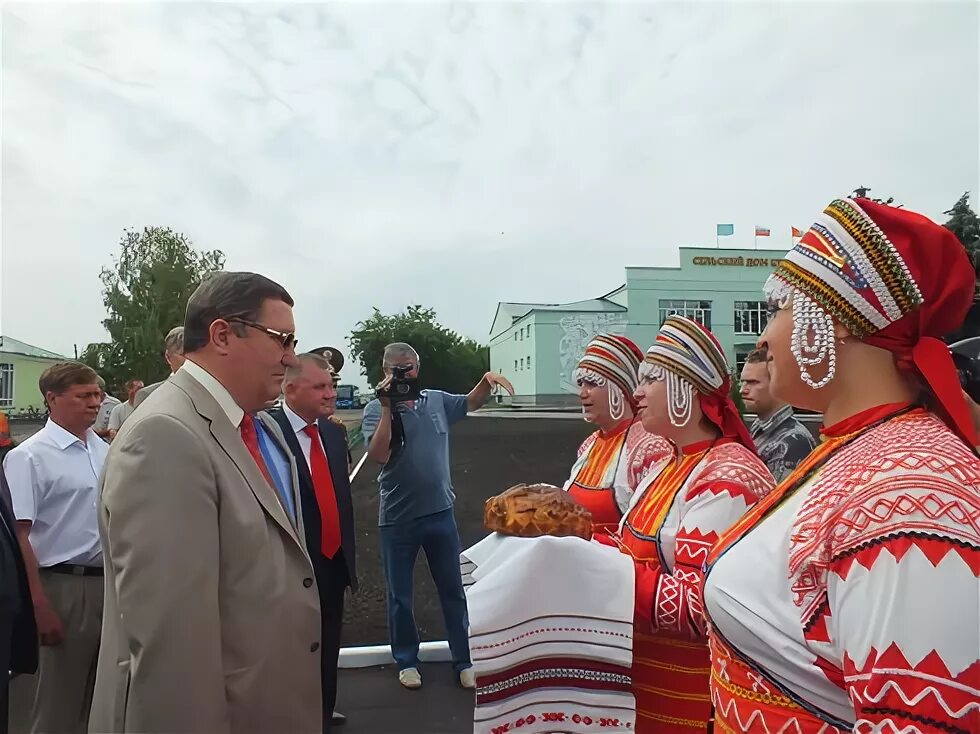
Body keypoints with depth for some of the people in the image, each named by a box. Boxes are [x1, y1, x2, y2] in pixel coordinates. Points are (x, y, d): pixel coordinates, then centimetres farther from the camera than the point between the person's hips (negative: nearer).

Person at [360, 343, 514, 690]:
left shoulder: (437, 400, 2)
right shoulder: (376, 410, -9)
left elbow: (472, 402, 14)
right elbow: (379, 455, -20)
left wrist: (487, 381, -8)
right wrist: (388, 408, -26)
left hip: (440, 512, 3)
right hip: (398, 518, -3)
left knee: (453, 591, 13)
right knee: (400, 595, 13)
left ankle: (464, 661, 28)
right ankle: (406, 661, 33)